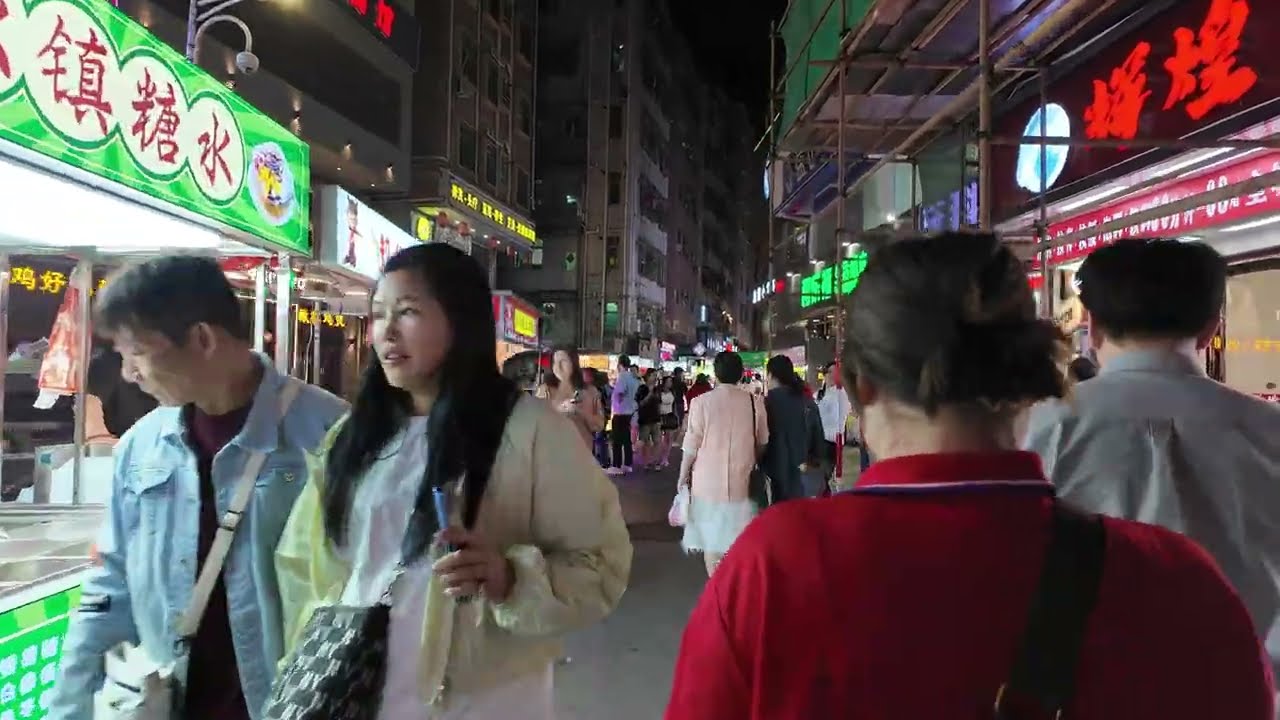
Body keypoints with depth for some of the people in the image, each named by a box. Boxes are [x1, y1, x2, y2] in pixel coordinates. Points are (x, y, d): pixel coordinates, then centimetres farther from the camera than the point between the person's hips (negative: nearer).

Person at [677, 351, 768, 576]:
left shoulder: (702, 402, -9)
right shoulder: (755, 403, -2)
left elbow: (692, 446, -6)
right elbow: (762, 444, 7)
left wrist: (683, 477, 7)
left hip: (708, 481, -2)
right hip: (741, 482, 2)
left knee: (712, 539, 10)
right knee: (739, 540, 13)